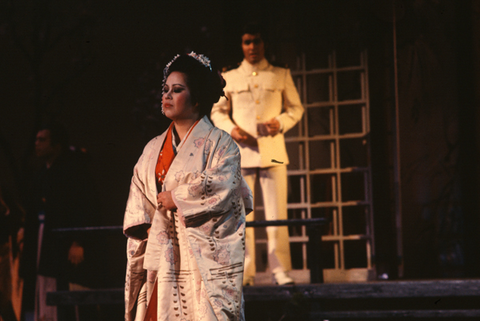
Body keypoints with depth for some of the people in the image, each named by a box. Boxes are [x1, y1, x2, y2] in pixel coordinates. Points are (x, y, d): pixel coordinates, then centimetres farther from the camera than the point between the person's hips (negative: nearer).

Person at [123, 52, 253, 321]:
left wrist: (175, 198, -8)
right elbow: (137, 203, 15)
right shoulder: (153, 149, 18)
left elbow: (219, 187, -15)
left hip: (204, 256, -5)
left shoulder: (219, 144, 0)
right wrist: (147, 229, -2)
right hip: (162, 256, 5)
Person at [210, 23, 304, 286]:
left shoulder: (281, 76, 11)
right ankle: (246, 272, 3)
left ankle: (280, 270, -2)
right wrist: (231, 129, -5)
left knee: (276, 213, -5)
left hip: (272, 151, -1)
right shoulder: (229, 78, 12)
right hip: (241, 151, 1)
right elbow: (217, 111, 14)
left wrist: (281, 123, -8)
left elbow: (296, 108, 12)